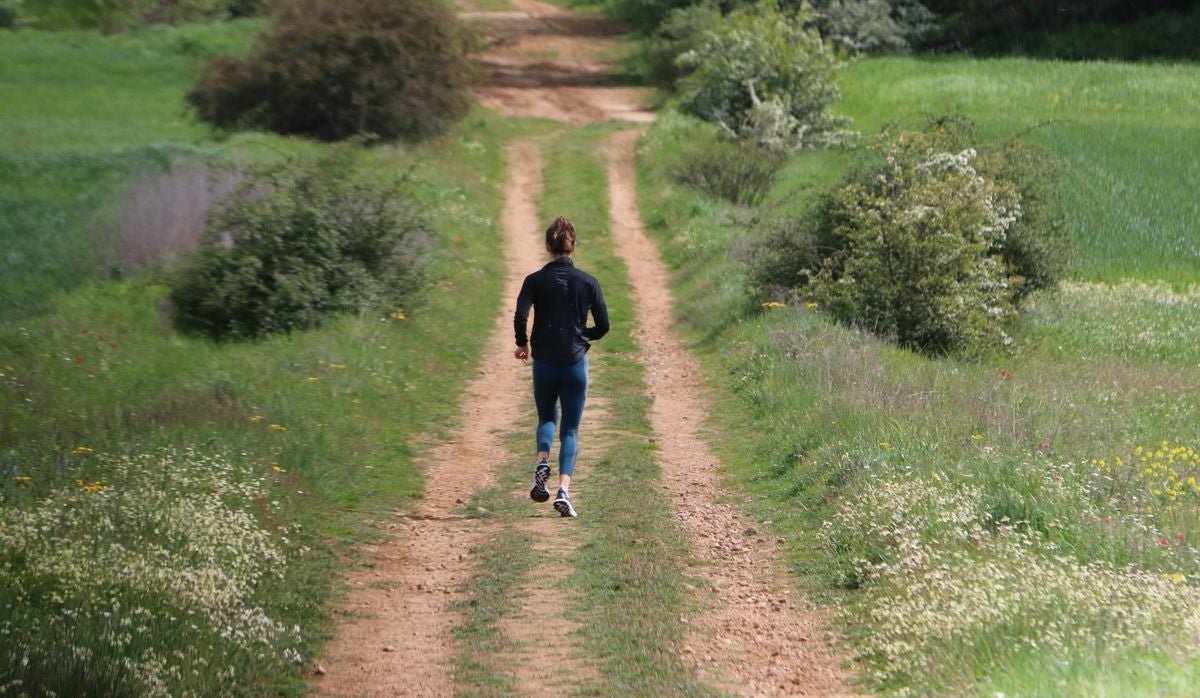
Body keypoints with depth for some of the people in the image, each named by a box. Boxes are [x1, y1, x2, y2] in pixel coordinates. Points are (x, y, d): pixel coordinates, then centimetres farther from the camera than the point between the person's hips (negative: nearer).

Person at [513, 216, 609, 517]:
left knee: (547, 418, 23)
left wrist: (522, 344, 3)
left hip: (544, 363, 0)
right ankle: (564, 489, -11)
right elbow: (602, 327, 1)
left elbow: (520, 317, -15)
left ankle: (542, 462, -7)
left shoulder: (535, 281, -3)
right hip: (575, 363, 0)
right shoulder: (588, 282, -1)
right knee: (570, 429, 6)